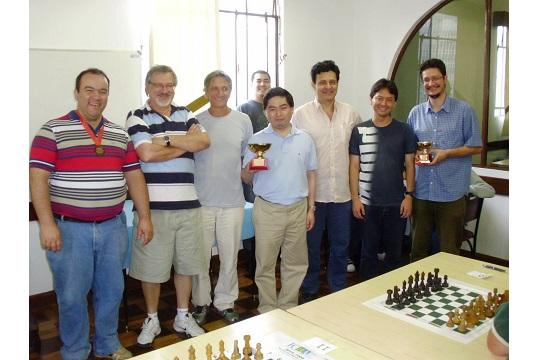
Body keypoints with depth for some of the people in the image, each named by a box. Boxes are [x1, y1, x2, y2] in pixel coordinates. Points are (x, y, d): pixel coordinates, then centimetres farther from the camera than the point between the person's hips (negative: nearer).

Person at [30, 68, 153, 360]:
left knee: (111, 290, 13)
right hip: (69, 228, -4)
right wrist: (47, 223, -16)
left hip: (112, 227, 4)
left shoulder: (120, 134, 10)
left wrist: (145, 217, 6)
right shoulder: (53, 130, -4)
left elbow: (134, 176, 10)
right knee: (71, 294, 7)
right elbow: (38, 178, -9)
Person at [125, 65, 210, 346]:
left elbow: (204, 141, -5)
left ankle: (183, 316, 31)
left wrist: (167, 139, -13)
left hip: (188, 204, 4)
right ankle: (152, 319, 27)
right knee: (151, 266, 7)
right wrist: (186, 142, -7)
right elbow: (147, 153, -17)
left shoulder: (185, 115, 12)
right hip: (153, 205, -4)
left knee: (186, 262, 14)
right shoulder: (137, 117, -1)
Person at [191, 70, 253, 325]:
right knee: (201, 257, 9)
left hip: (233, 201, 1)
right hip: (201, 201, -1)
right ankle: (201, 302, 28)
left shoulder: (242, 120, 3)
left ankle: (225, 302, 28)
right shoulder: (196, 121, -1)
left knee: (229, 257, 11)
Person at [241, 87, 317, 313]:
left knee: (295, 263, 12)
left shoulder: (305, 139, 4)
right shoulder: (257, 140, -2)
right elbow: (246, 178, 0)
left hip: (298, 208, 2)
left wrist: (311, 208, 8)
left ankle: (288, 307, 29)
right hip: (267, 209, -2)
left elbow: (310, 175, 10)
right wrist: (250, 170, -23)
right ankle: (267, 310, 22)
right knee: (265, 263, 6)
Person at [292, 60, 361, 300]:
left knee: (341, 246, 14)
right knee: (311, 247, 11)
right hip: (312, 193, -3)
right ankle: (309, 293, 28)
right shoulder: (301, 114, -5)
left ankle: (338, 292, 32)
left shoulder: (350, 113, 4)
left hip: (341, 193, 3)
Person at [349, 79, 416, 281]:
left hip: (396, 203, 0)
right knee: (368, 252, 10)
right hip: (367, 203, 0)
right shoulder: (359, 131, 1)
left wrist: (409, 195, -4)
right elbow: (354, 166, 2)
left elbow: (410, 165, 4)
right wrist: (355, 198, -3)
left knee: (394, 253, 12)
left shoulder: (404, 131, 1)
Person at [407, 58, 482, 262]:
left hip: (451, 193, -3)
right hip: (421, 191, 3)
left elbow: (476, 147, 0)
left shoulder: (464, 111, -1)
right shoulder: (415, 113, 9)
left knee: (449, 251, 5)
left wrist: (446, 153, -14)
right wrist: (415, 155, -7)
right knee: (418, 247, 13)